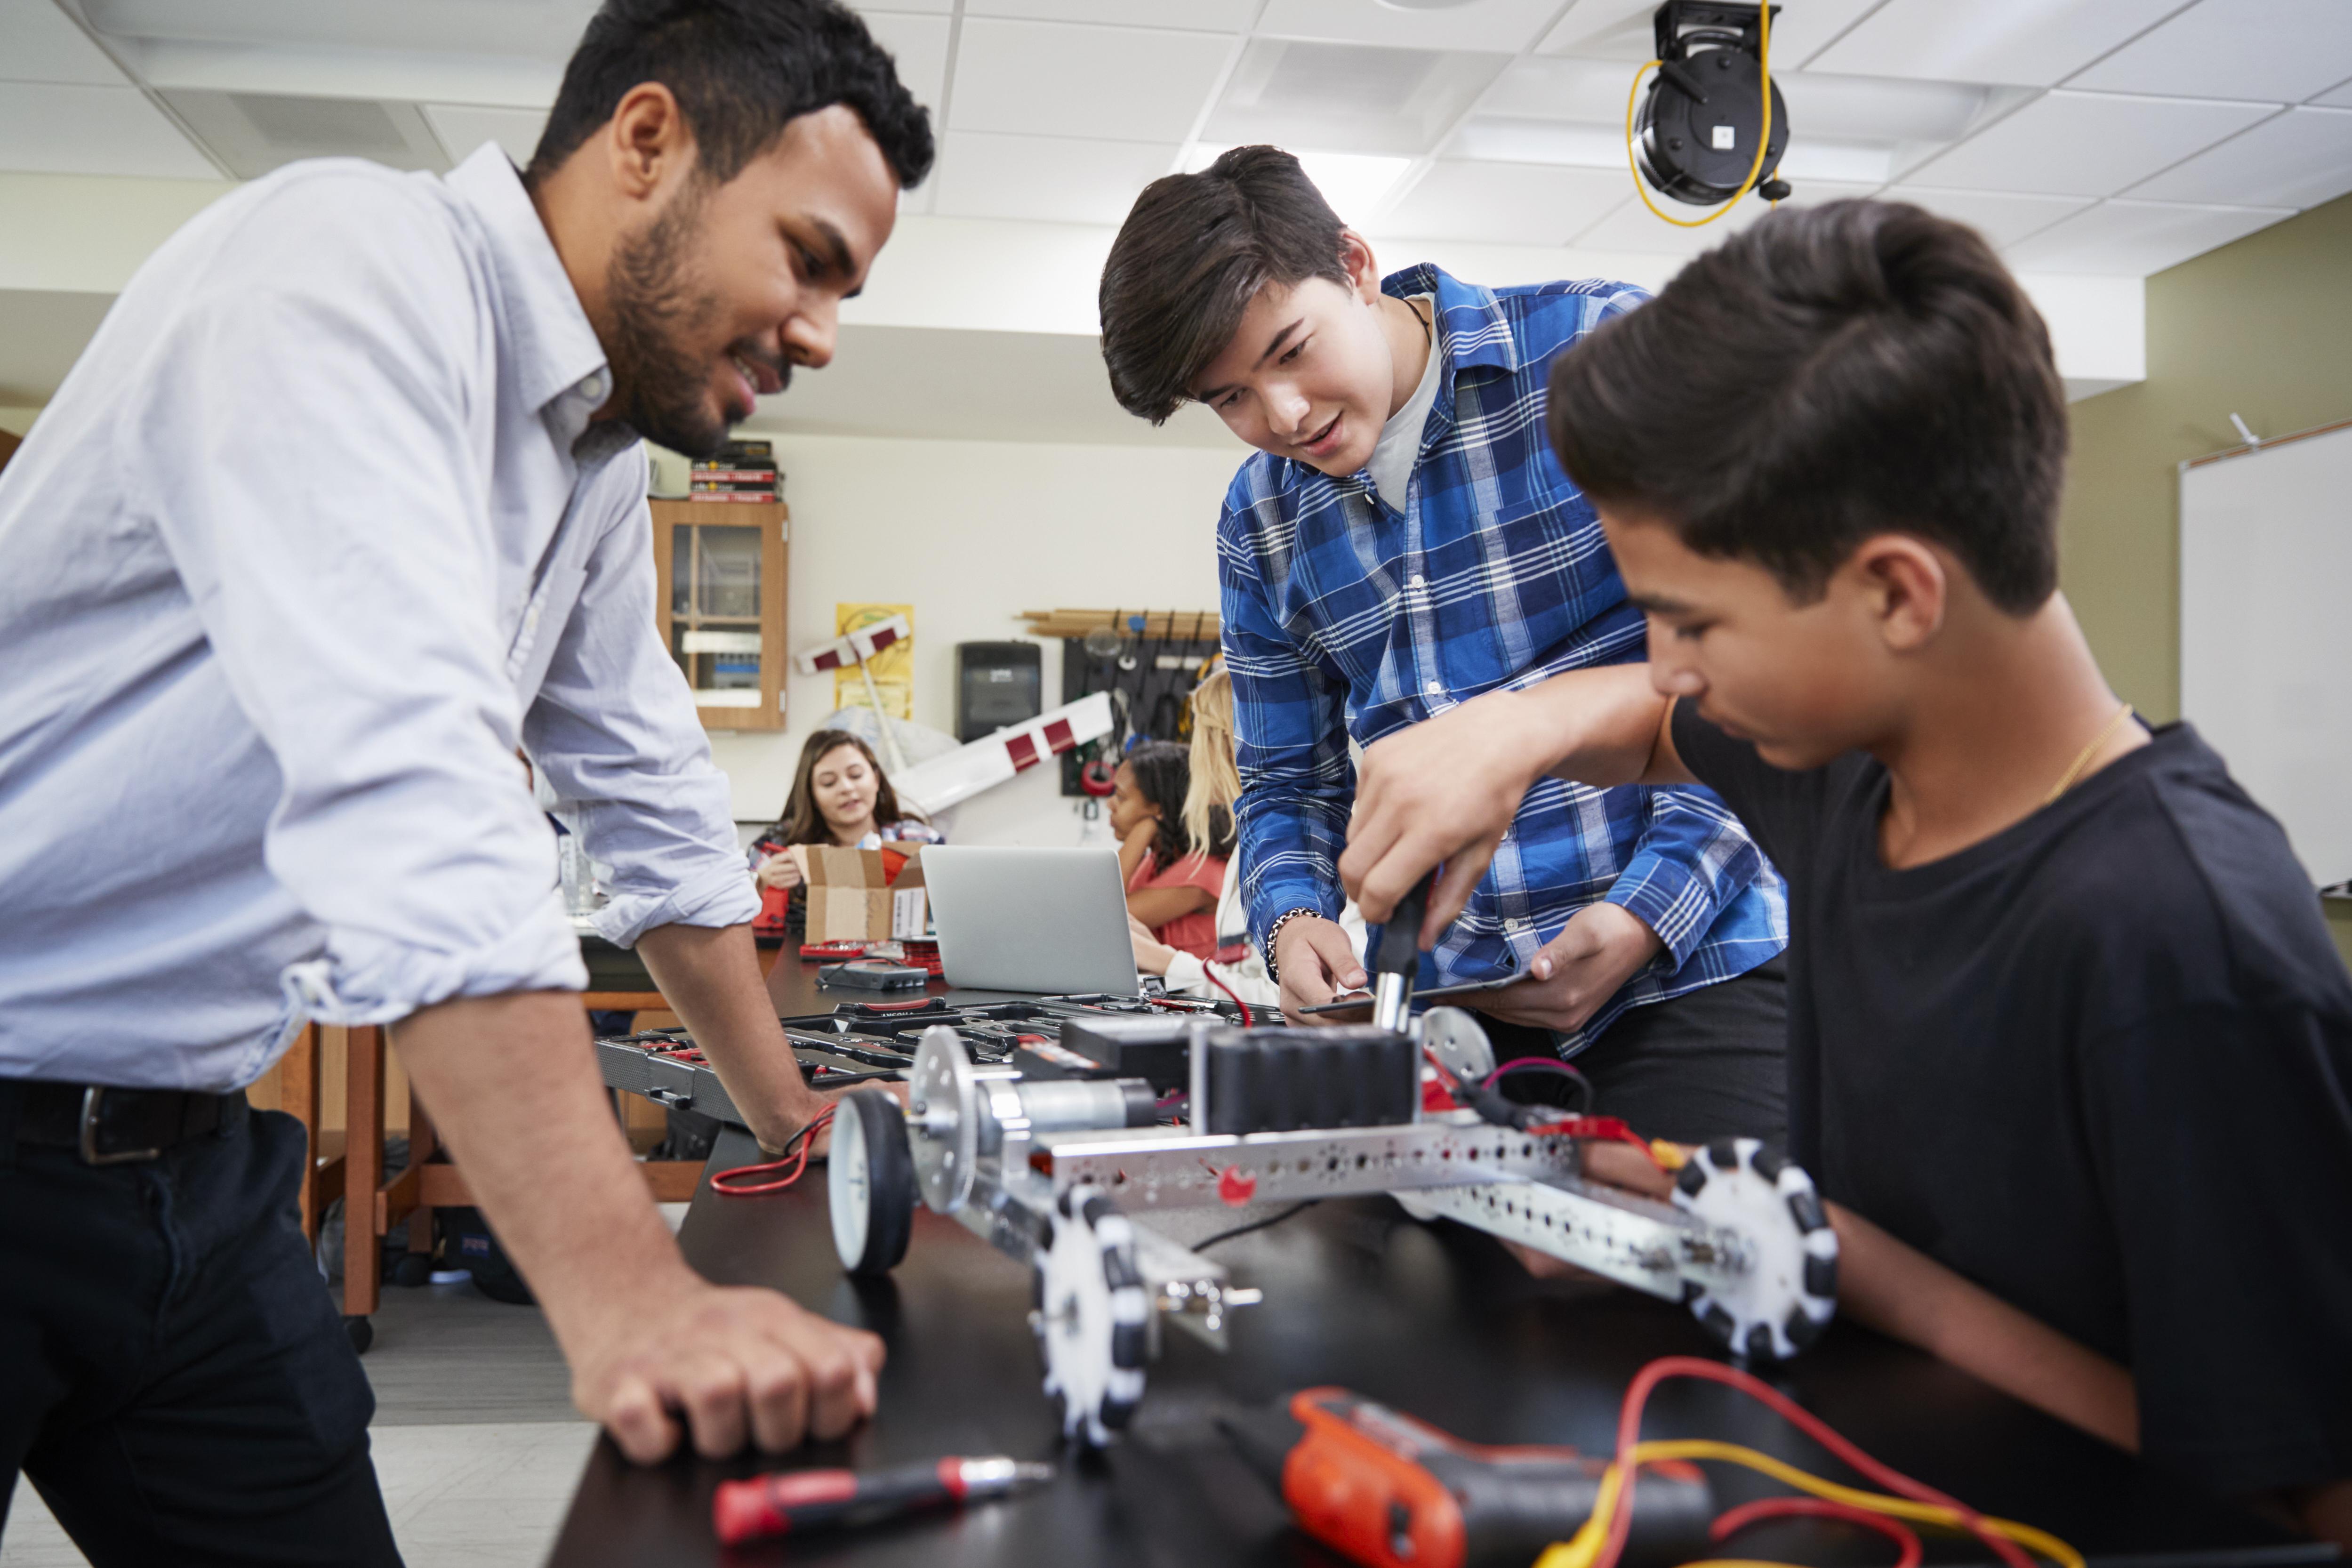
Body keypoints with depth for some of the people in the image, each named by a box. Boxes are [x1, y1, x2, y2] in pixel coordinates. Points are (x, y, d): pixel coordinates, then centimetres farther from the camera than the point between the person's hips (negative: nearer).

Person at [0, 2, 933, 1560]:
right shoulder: (348, 264, -21)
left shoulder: (602, 462, 7)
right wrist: (629, 1295, -38)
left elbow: (659, 804, 15)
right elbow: (405, 780, -34)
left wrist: (798, 1123, 17)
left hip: (188, 1153, 8)